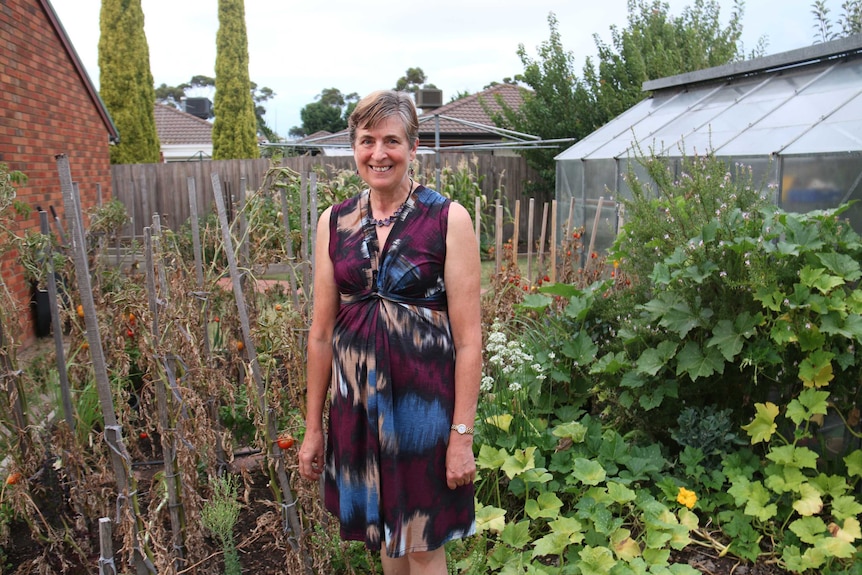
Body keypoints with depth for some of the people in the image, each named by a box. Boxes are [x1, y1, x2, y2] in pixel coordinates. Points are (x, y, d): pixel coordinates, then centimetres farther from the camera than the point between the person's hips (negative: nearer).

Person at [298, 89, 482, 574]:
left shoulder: (448, 219, -10)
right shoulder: (334, 223, 2)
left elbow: (469, 337, -11)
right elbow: (322, 332, 5)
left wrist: (463, 434, -12)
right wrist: (313, 426, 8)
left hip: (423, 401, -3)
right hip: (357, 399, 4)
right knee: (383, 533, 21)